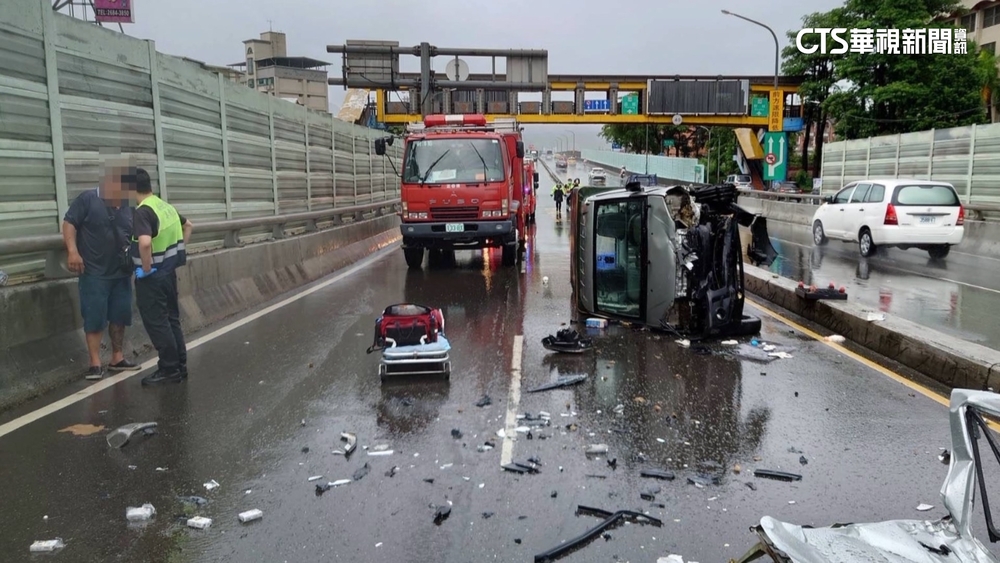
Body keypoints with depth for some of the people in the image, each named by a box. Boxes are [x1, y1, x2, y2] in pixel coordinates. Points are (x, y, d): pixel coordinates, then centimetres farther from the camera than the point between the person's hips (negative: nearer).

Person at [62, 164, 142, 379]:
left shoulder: (128, 207, 10)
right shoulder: (87, 199, -6)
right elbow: (69, 223, -8)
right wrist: (73, 251, -19)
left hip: (122, 273, 5)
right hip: (94, 273, -5)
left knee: (120, 316, 9)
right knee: (95, 318, -2)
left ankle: (117, 359, 21)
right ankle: (95, 363, 3)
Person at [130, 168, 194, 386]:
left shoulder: (143, 211, -19)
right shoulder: (167, 207, 8)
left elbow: (144, 243, -36)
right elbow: (188, 226, 25)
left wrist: (146, 268, -21)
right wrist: (178, 249, 20)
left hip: (152, 276, -8)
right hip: (169, 271, 8)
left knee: (156, 323, 2)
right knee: (171, 319, 15)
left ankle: (169, 369, 7)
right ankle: (180, 366, 20)